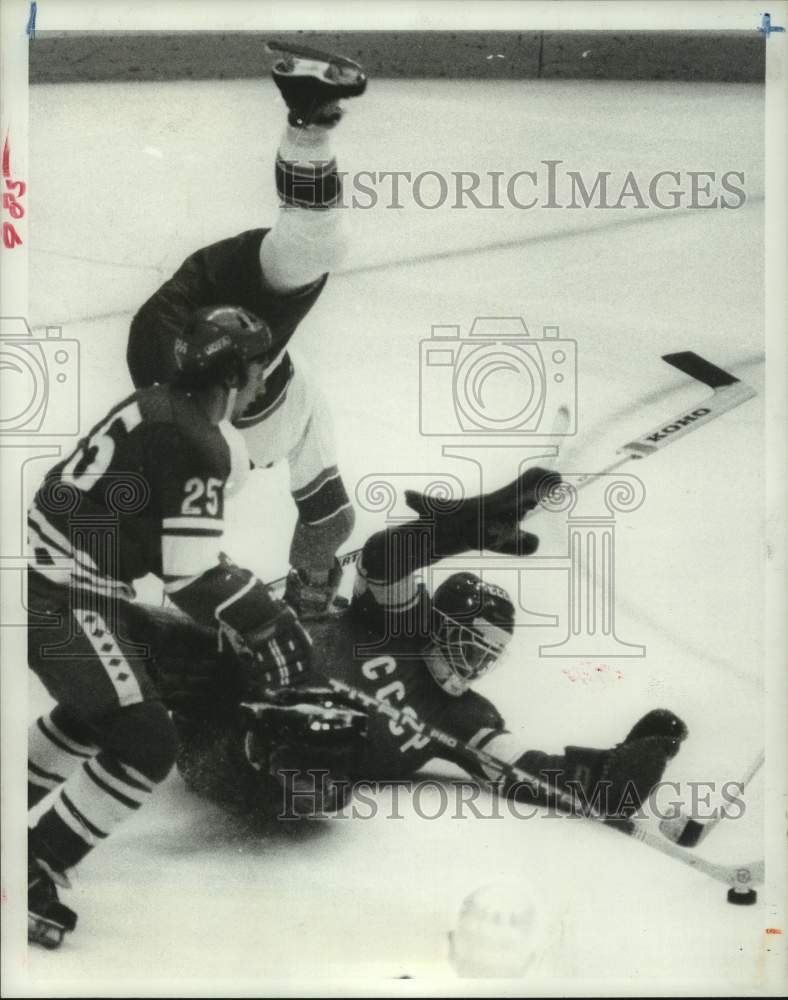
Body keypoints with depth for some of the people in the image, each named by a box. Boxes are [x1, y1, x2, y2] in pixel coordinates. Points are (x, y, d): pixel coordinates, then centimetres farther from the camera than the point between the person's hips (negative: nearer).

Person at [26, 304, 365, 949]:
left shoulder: (160, 408, 12)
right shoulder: (198, 445, -18)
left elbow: (176, 545, 19)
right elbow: (192, 577, -20)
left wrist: (257, 610, 19)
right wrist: (268, 624, -5)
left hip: (56, 580, 10)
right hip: (61, 598, -10)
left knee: (103, 704, 30)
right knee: (146, 745, -9)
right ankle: (33, 874, 0)